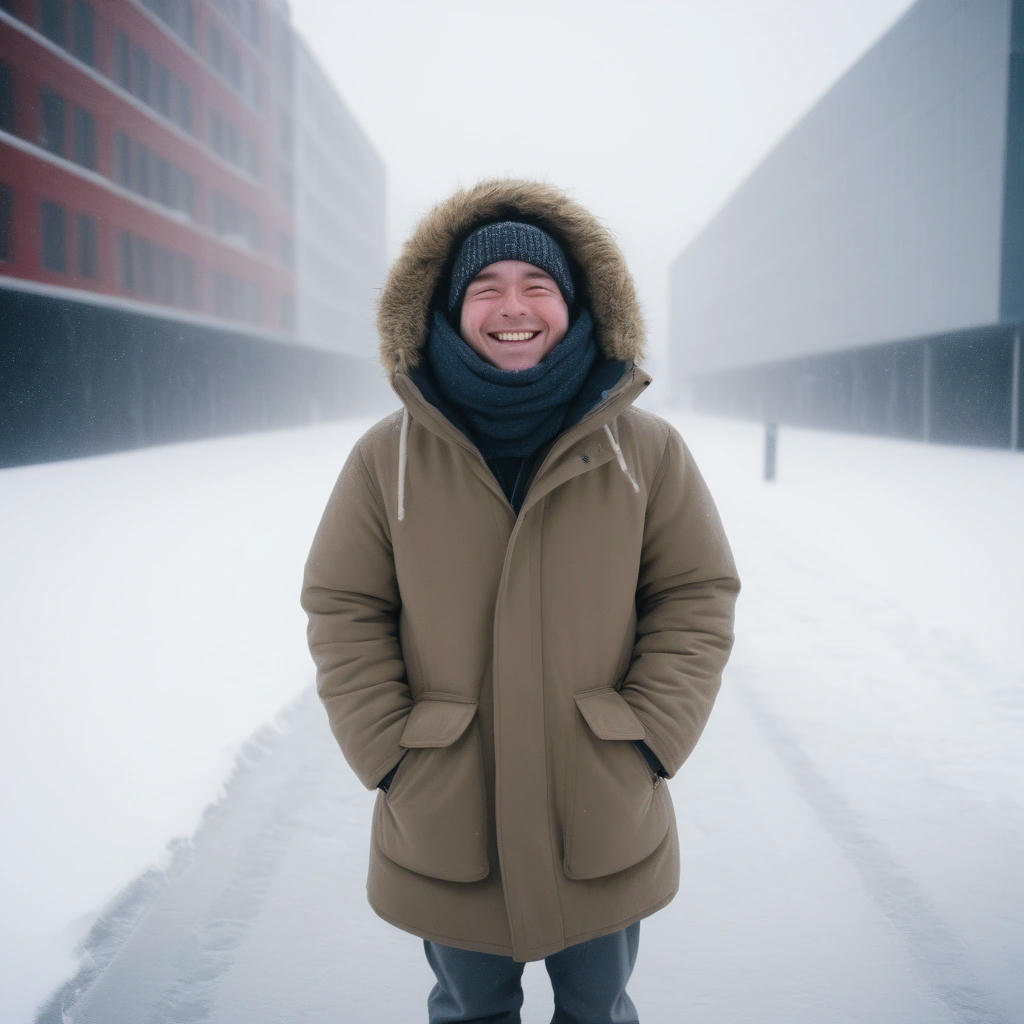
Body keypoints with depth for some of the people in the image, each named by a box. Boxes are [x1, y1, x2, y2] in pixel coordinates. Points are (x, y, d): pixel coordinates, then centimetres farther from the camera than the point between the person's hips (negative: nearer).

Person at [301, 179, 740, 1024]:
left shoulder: (648, 450, -3)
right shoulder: (387, 457, -4)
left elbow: (697, 599, -1)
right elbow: (343, 613, -2)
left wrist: (647, 746, -10)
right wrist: (390, 759, -9)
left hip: (607, 821, 1)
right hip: (444, 825, 0)